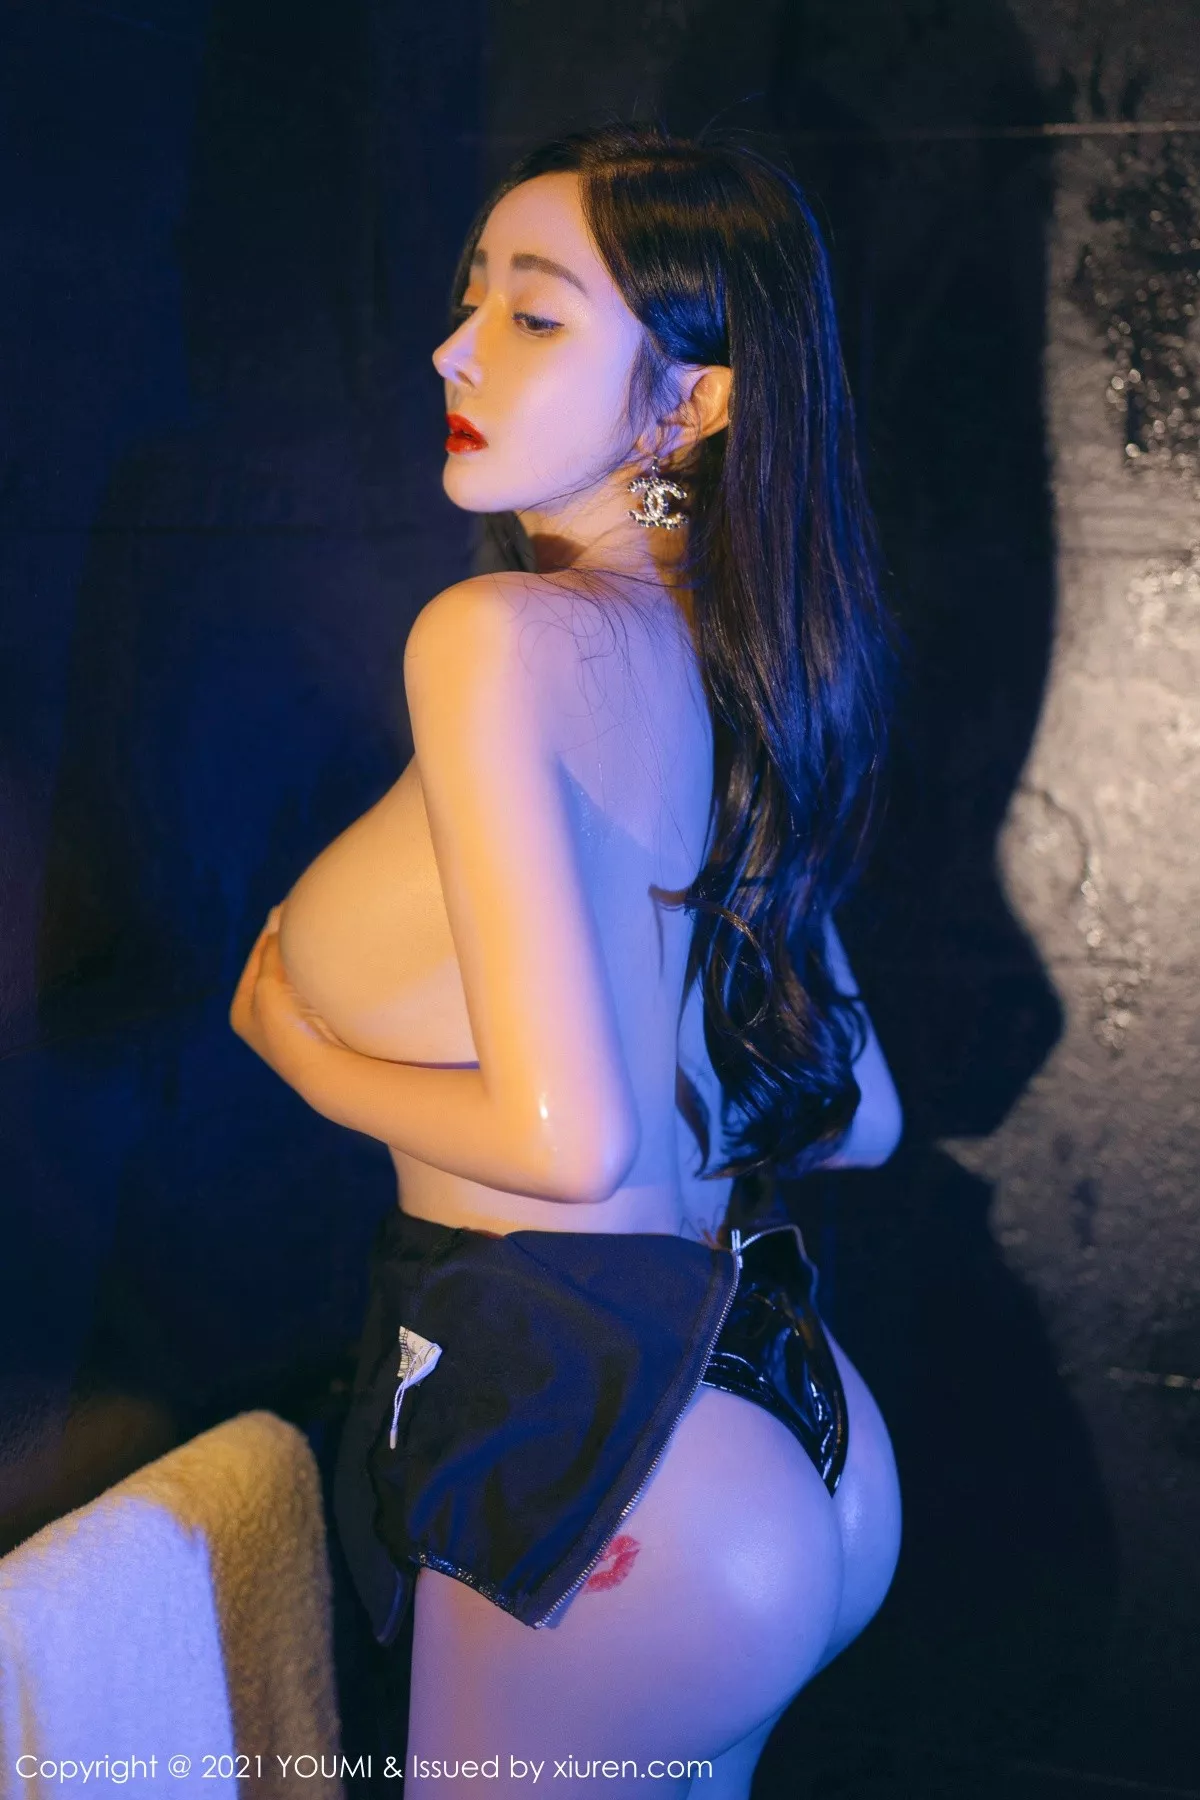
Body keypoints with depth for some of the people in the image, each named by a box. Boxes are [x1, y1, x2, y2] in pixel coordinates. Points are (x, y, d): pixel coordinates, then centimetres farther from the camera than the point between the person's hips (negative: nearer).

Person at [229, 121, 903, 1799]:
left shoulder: (499, 637, -17)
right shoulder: (735, 663, 6)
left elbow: (566, 1138, -21)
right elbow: (857, 1117, 12)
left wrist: (301, 1046, -4)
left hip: (591, 1457, -8)